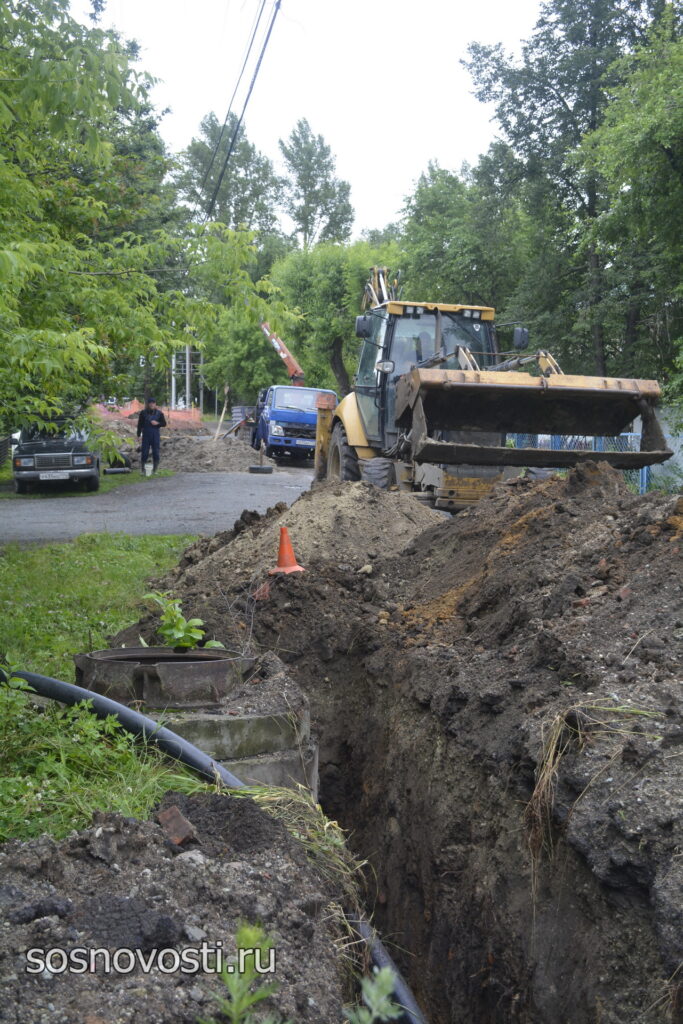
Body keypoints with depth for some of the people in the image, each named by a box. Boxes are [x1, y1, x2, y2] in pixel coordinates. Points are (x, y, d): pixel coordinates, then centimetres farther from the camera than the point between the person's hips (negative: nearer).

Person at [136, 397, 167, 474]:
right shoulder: (143, 412, 2)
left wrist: (157, 423, -12)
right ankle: (142, 469, 4)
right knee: (144, 452, -3)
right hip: (146, 435, -1)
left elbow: (164, 423, 7)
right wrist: (138, 435, 1)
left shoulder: (159, 413, 5)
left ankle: (154, 469, 11)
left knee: (156, 453, 2)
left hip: (155, 435, 1)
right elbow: (140, 424, 4)